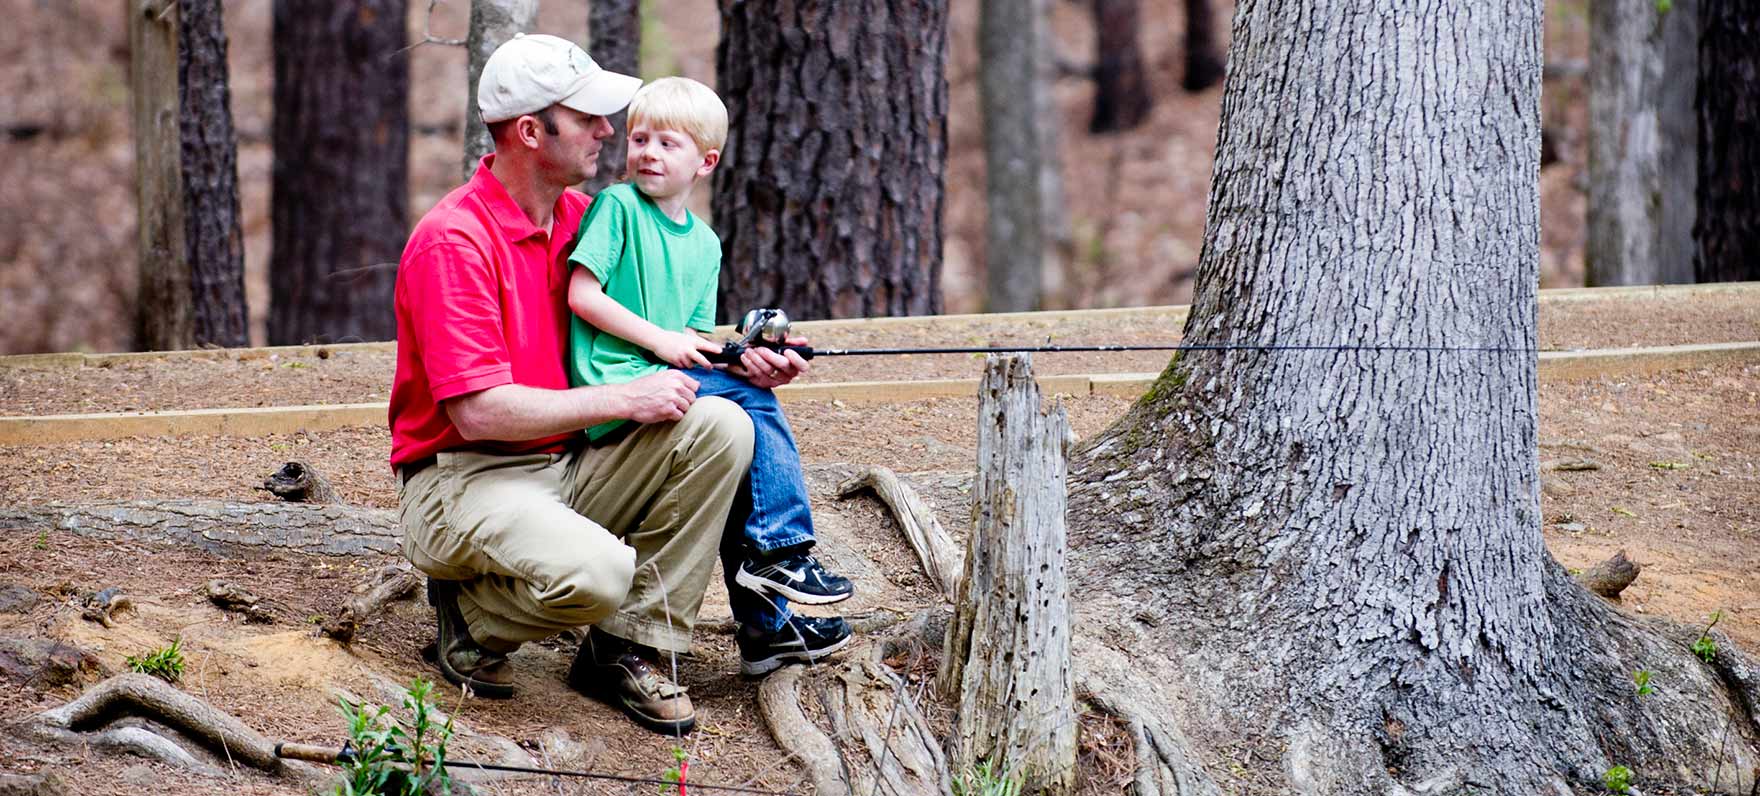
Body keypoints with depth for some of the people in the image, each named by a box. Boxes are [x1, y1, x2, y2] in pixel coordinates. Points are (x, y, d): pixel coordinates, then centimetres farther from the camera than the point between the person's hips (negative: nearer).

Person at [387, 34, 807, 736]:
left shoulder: (583, 217, 8)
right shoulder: (451, 241, -17)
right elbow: (480, 412, -22)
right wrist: (622, 399, -17)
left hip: (567, 466, 8)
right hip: (463, 482, -8)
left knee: (720, 427, -13)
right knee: (596, 573, -35)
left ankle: (627, 650, -8)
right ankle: (469, 613, -1)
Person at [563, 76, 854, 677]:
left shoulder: (704, 244, 17)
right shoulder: (616, 207, -3)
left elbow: (696, 342, 15)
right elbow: (582, 295, -11)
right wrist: (661, 340, -14)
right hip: (617, 383, -7)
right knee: (752, 403, -17)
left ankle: (765, 624, 5)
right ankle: (777, 551, -12)